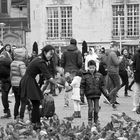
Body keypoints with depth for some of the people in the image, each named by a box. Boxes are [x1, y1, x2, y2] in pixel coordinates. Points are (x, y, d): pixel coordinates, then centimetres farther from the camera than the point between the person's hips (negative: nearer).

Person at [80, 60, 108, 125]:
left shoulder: (99, 75, 4)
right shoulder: (85, 76, -2)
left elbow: (102, 85, 11)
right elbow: (82, 86, 0)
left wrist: (105, 92, 4)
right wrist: (81, 95, -4)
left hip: (97, 94, 2)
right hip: (89, 95, -2)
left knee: (96, 109, 6)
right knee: (90, 108, -4)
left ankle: (96, 121, 19)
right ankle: (90, 121, 9)